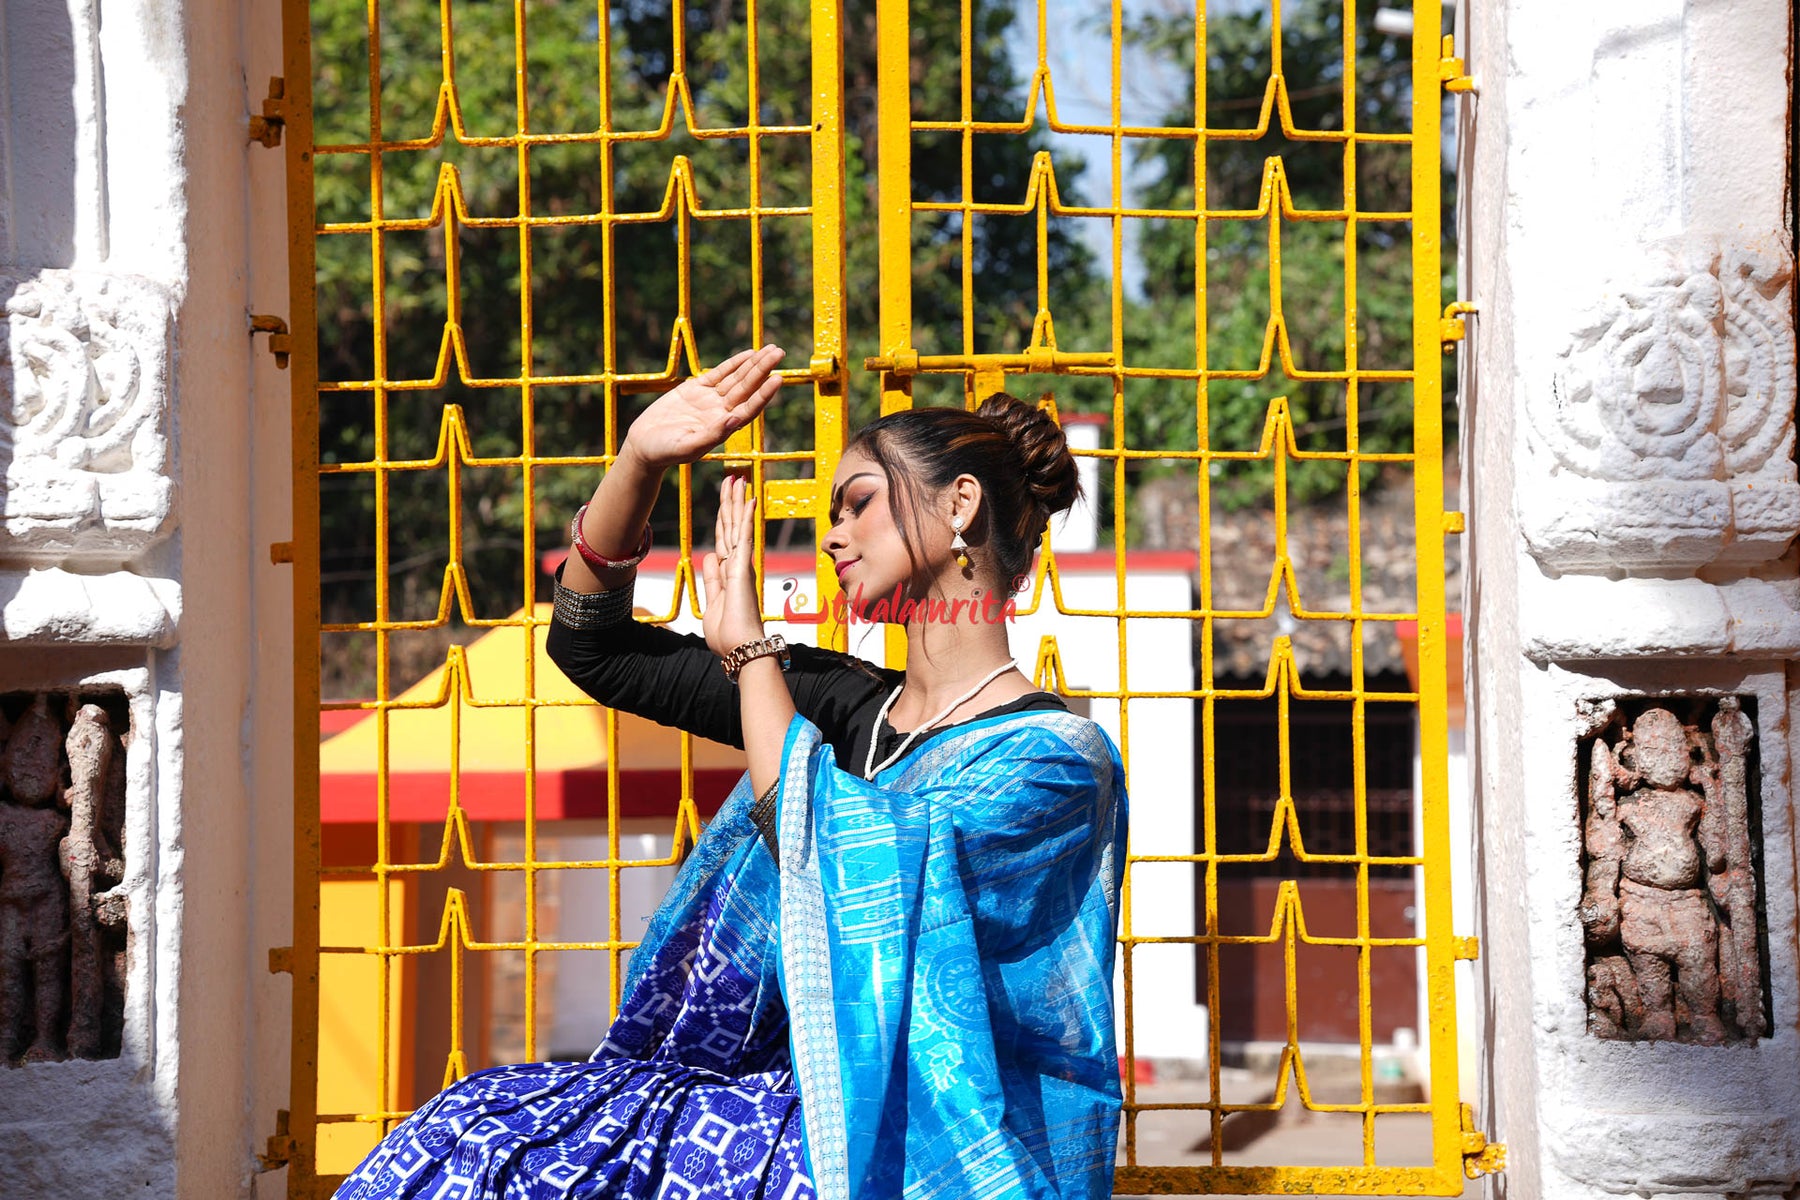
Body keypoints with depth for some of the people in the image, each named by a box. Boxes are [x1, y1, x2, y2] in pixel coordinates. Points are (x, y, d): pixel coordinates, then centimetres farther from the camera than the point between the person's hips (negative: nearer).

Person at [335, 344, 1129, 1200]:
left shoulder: (1056, 759, -7)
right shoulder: (845, 704, 13)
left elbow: (844, 859, -21)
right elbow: (591, 645, 16)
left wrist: (749, 649, -10)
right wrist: (640, 461, 3)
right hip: (803, 1105, 6)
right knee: (480, 1126, -17)